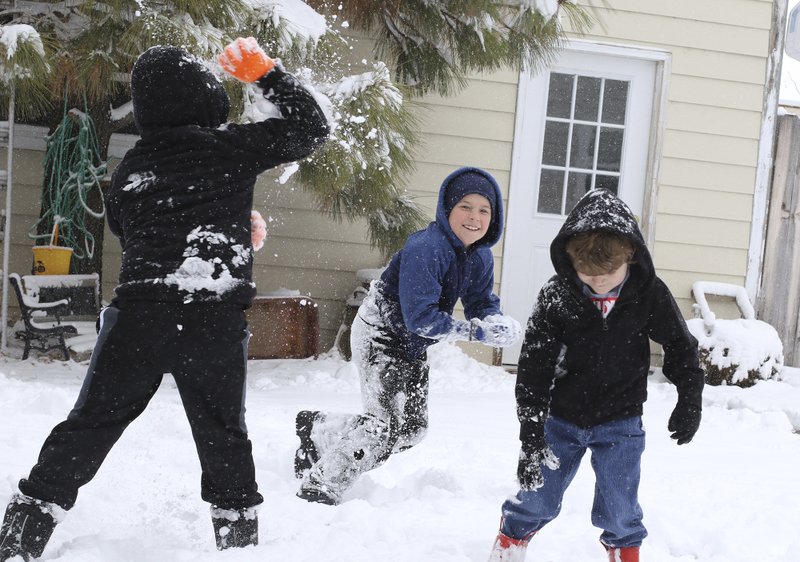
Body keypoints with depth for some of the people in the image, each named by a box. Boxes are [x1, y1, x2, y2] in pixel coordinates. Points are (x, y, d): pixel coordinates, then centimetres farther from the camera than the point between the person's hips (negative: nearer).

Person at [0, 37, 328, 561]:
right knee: (224, 434, 14)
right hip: (217, 321, -2)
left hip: (139, 313, 2)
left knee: (87, 428, 10)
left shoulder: (129, 168, 11)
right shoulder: (231, 145, -1)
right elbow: (311, 127, 7)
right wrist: (265, 71, 15)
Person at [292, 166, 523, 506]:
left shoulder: (480, 257, -4)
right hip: (380, 334, -9)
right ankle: (320, 485, 3)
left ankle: (318, 430, 30)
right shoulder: (426, 248, -30)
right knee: (392, 426, -15)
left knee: (413, 428, 16)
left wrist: (497, 324, -22)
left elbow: (483, 303, 0)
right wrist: (474, 332, -37)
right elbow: (420, 317, -35)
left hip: (412, 344, 9)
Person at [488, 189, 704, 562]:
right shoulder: (555, 296, -18)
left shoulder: (650, 294, -15)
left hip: (620, 423, 0)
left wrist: (689, 402, 2)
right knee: (537, 500, 9)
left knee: (618, 511, 3)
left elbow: (680, 347, 1)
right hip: (562, 418, 0)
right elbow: (533, 369, -17)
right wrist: (531, 435, -20)